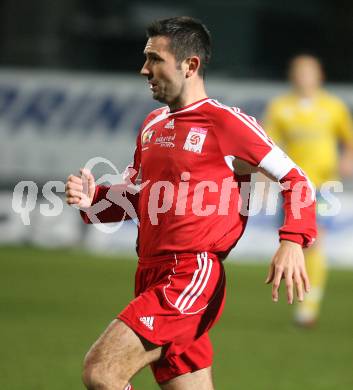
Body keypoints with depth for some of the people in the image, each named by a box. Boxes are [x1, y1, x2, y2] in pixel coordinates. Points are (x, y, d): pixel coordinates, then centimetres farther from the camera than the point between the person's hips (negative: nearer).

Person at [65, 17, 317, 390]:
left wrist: (292, 241, -19)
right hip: (152, 276, 8)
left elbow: (294, 179, -3)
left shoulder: (225, 123, -6)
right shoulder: (152, 125, 17)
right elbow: (134, 196, 26)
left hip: (192, 278, -8)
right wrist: (92, 198, 5)